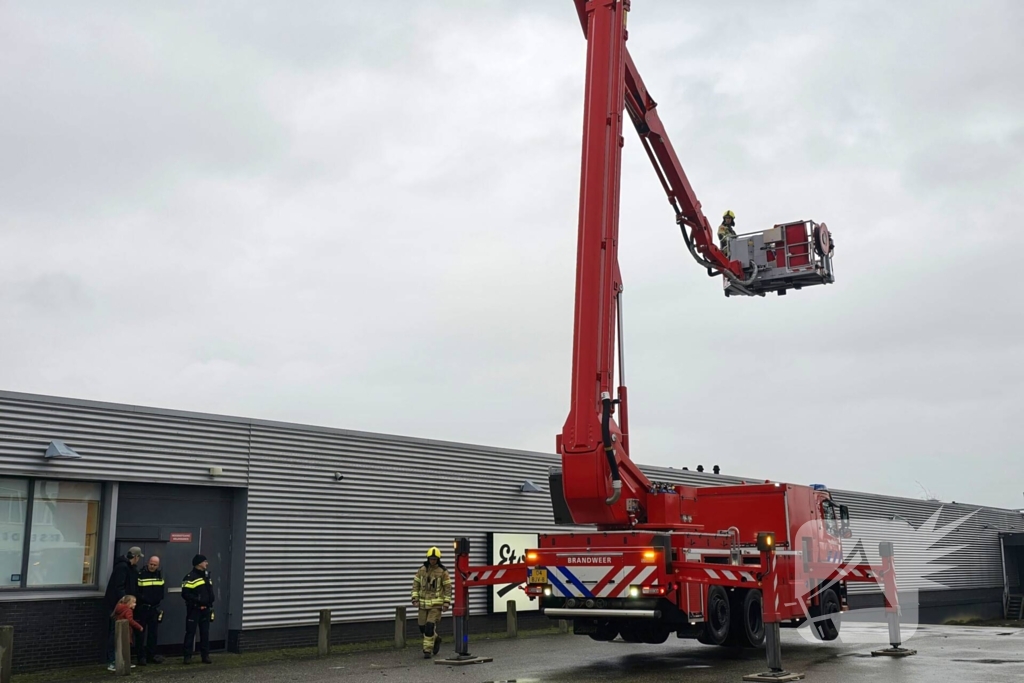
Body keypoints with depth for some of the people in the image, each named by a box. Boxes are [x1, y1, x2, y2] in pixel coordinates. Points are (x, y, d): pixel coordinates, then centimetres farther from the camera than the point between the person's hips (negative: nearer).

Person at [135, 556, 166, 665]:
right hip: (142, 608, -5)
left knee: (153, 632, 10)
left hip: (155, 608, 5)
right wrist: (142, 598, -19)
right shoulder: (140, 574, -9)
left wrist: (159, 599, 2)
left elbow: (163, 590, 14)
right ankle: (142, 656, 4)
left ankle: (152, 655, 18)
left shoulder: (160, 575, 7)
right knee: (141, 632, 0)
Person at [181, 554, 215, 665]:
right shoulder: (190, 577, -13)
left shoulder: (207, 576, 14)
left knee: (205, 633, 9)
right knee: (190, 632, -2)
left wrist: (211, 598, 6)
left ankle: (205, 655, 14)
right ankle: (188, 656, 3)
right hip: (194, 609, -7)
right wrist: (198, 600, -23)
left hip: (205, 609, 7)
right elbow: (185, 594, -17)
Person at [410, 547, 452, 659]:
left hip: (436, 604, -4)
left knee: (430, 626, -13)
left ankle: (427, 650, -3)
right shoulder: (422, 570, 2)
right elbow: (416, 585, 5)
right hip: (423, 603, 4)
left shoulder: (443, 571, -7)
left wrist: (446, 603, -10)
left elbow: (448, 588, -4)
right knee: (423, 627, 7)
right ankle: (436, 638, 35)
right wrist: (415, 599, -4)